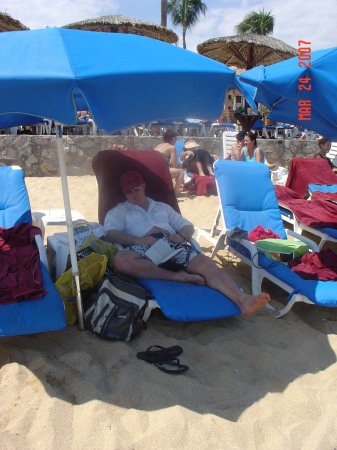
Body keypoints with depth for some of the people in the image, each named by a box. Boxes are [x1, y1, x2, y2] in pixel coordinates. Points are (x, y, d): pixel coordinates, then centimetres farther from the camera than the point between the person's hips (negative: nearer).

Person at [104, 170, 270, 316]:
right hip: (145, 248, -2)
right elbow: (111, 234, 0)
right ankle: (177, 276, -29)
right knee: (121, 259, -36)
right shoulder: (118, 211, 20)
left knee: (206, 262, -25)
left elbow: (188, 226, 25)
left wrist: (181, 235, -1)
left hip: (172, 244, 3)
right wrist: (139, 240, -16)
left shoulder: (162, 206, 30)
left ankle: (242, 300, -40)